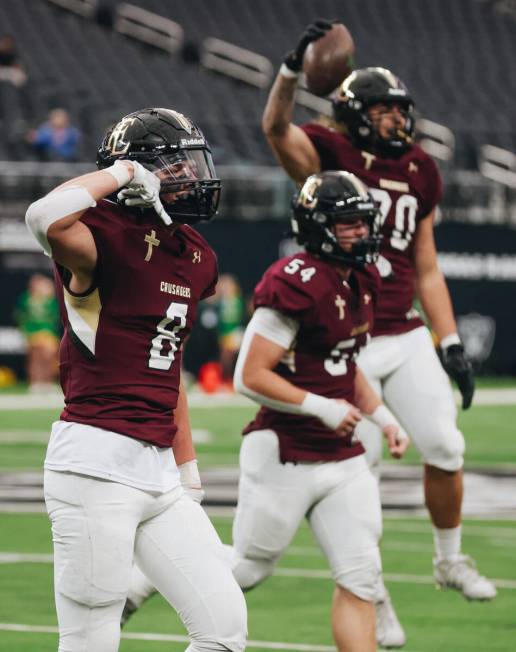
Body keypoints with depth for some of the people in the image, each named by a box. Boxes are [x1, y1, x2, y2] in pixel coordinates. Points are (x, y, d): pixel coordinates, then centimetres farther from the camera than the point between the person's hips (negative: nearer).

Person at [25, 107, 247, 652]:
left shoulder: (194, 258, 14)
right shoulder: (106, 238, -11)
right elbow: (45, 218, -36)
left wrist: (188, 471, 24)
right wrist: (118, 174, -19)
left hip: (158, 468, 8)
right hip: (96, 462, -8)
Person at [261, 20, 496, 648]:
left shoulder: (419, 173, 10)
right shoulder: (329, 156, -5)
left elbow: (426, 270, 15)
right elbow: (276, 126, -27)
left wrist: (450, 343, 8)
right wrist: (294, 67, -42)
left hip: (406, 340, 4)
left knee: (444, 448, -2)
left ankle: (450, 559, 23)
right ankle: (373, 596, 13)